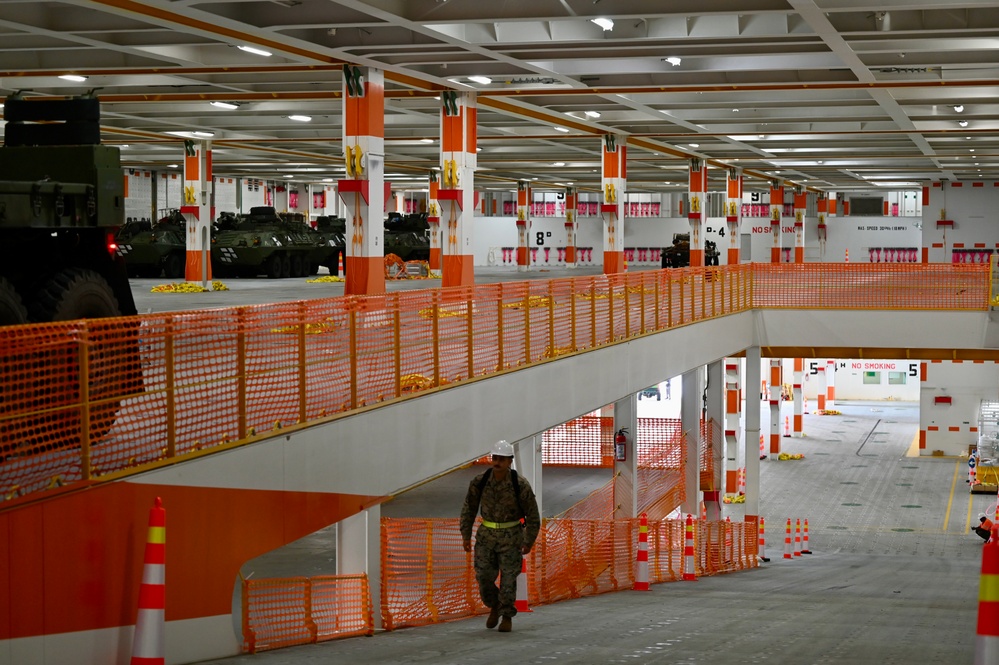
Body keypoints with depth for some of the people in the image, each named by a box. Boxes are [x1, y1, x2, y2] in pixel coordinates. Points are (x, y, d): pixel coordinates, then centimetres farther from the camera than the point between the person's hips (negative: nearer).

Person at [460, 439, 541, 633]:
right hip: (486, 535, 2)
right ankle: (494, 606, 27)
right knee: (484, 577, 0)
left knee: (508, 579, -3)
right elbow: (469, 508, 1)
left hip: (511, 536, -2)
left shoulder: (521, 485, -19)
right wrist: (465, 536, 1)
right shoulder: (479, 482, -12)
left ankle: (507, 617, 14)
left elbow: (532, 514, -8)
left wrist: (529, 542, -4)